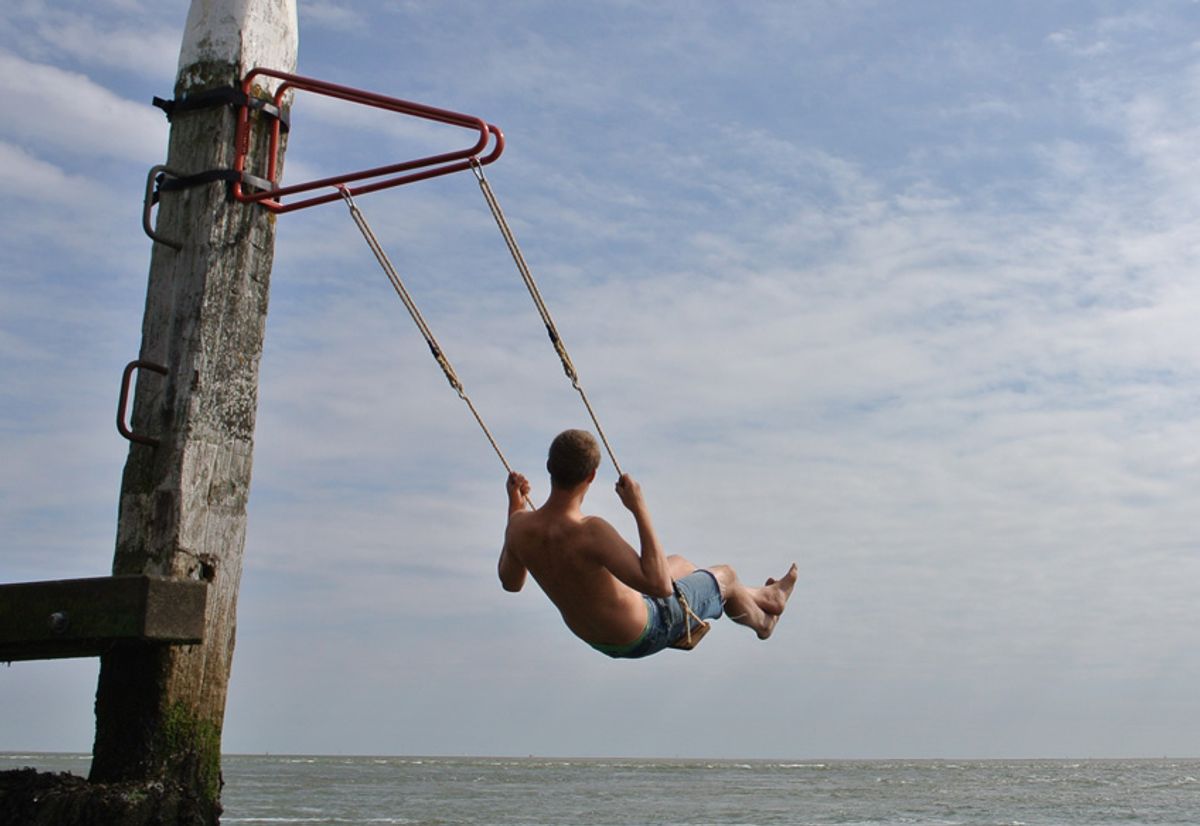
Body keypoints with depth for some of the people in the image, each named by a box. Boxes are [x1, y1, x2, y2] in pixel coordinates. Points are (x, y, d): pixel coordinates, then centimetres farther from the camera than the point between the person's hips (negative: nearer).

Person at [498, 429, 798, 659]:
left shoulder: (520, 526, -19)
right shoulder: (590, 533, -41)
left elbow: (509, 581, 2)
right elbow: (659, 585, -42)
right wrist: (640, 508, -38)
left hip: (593, 636, 7)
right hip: (641, 635, -7)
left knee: (678, 563, 30)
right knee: (725, 575, 16)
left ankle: (759, 596, 56)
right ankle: (762, 622, 52)